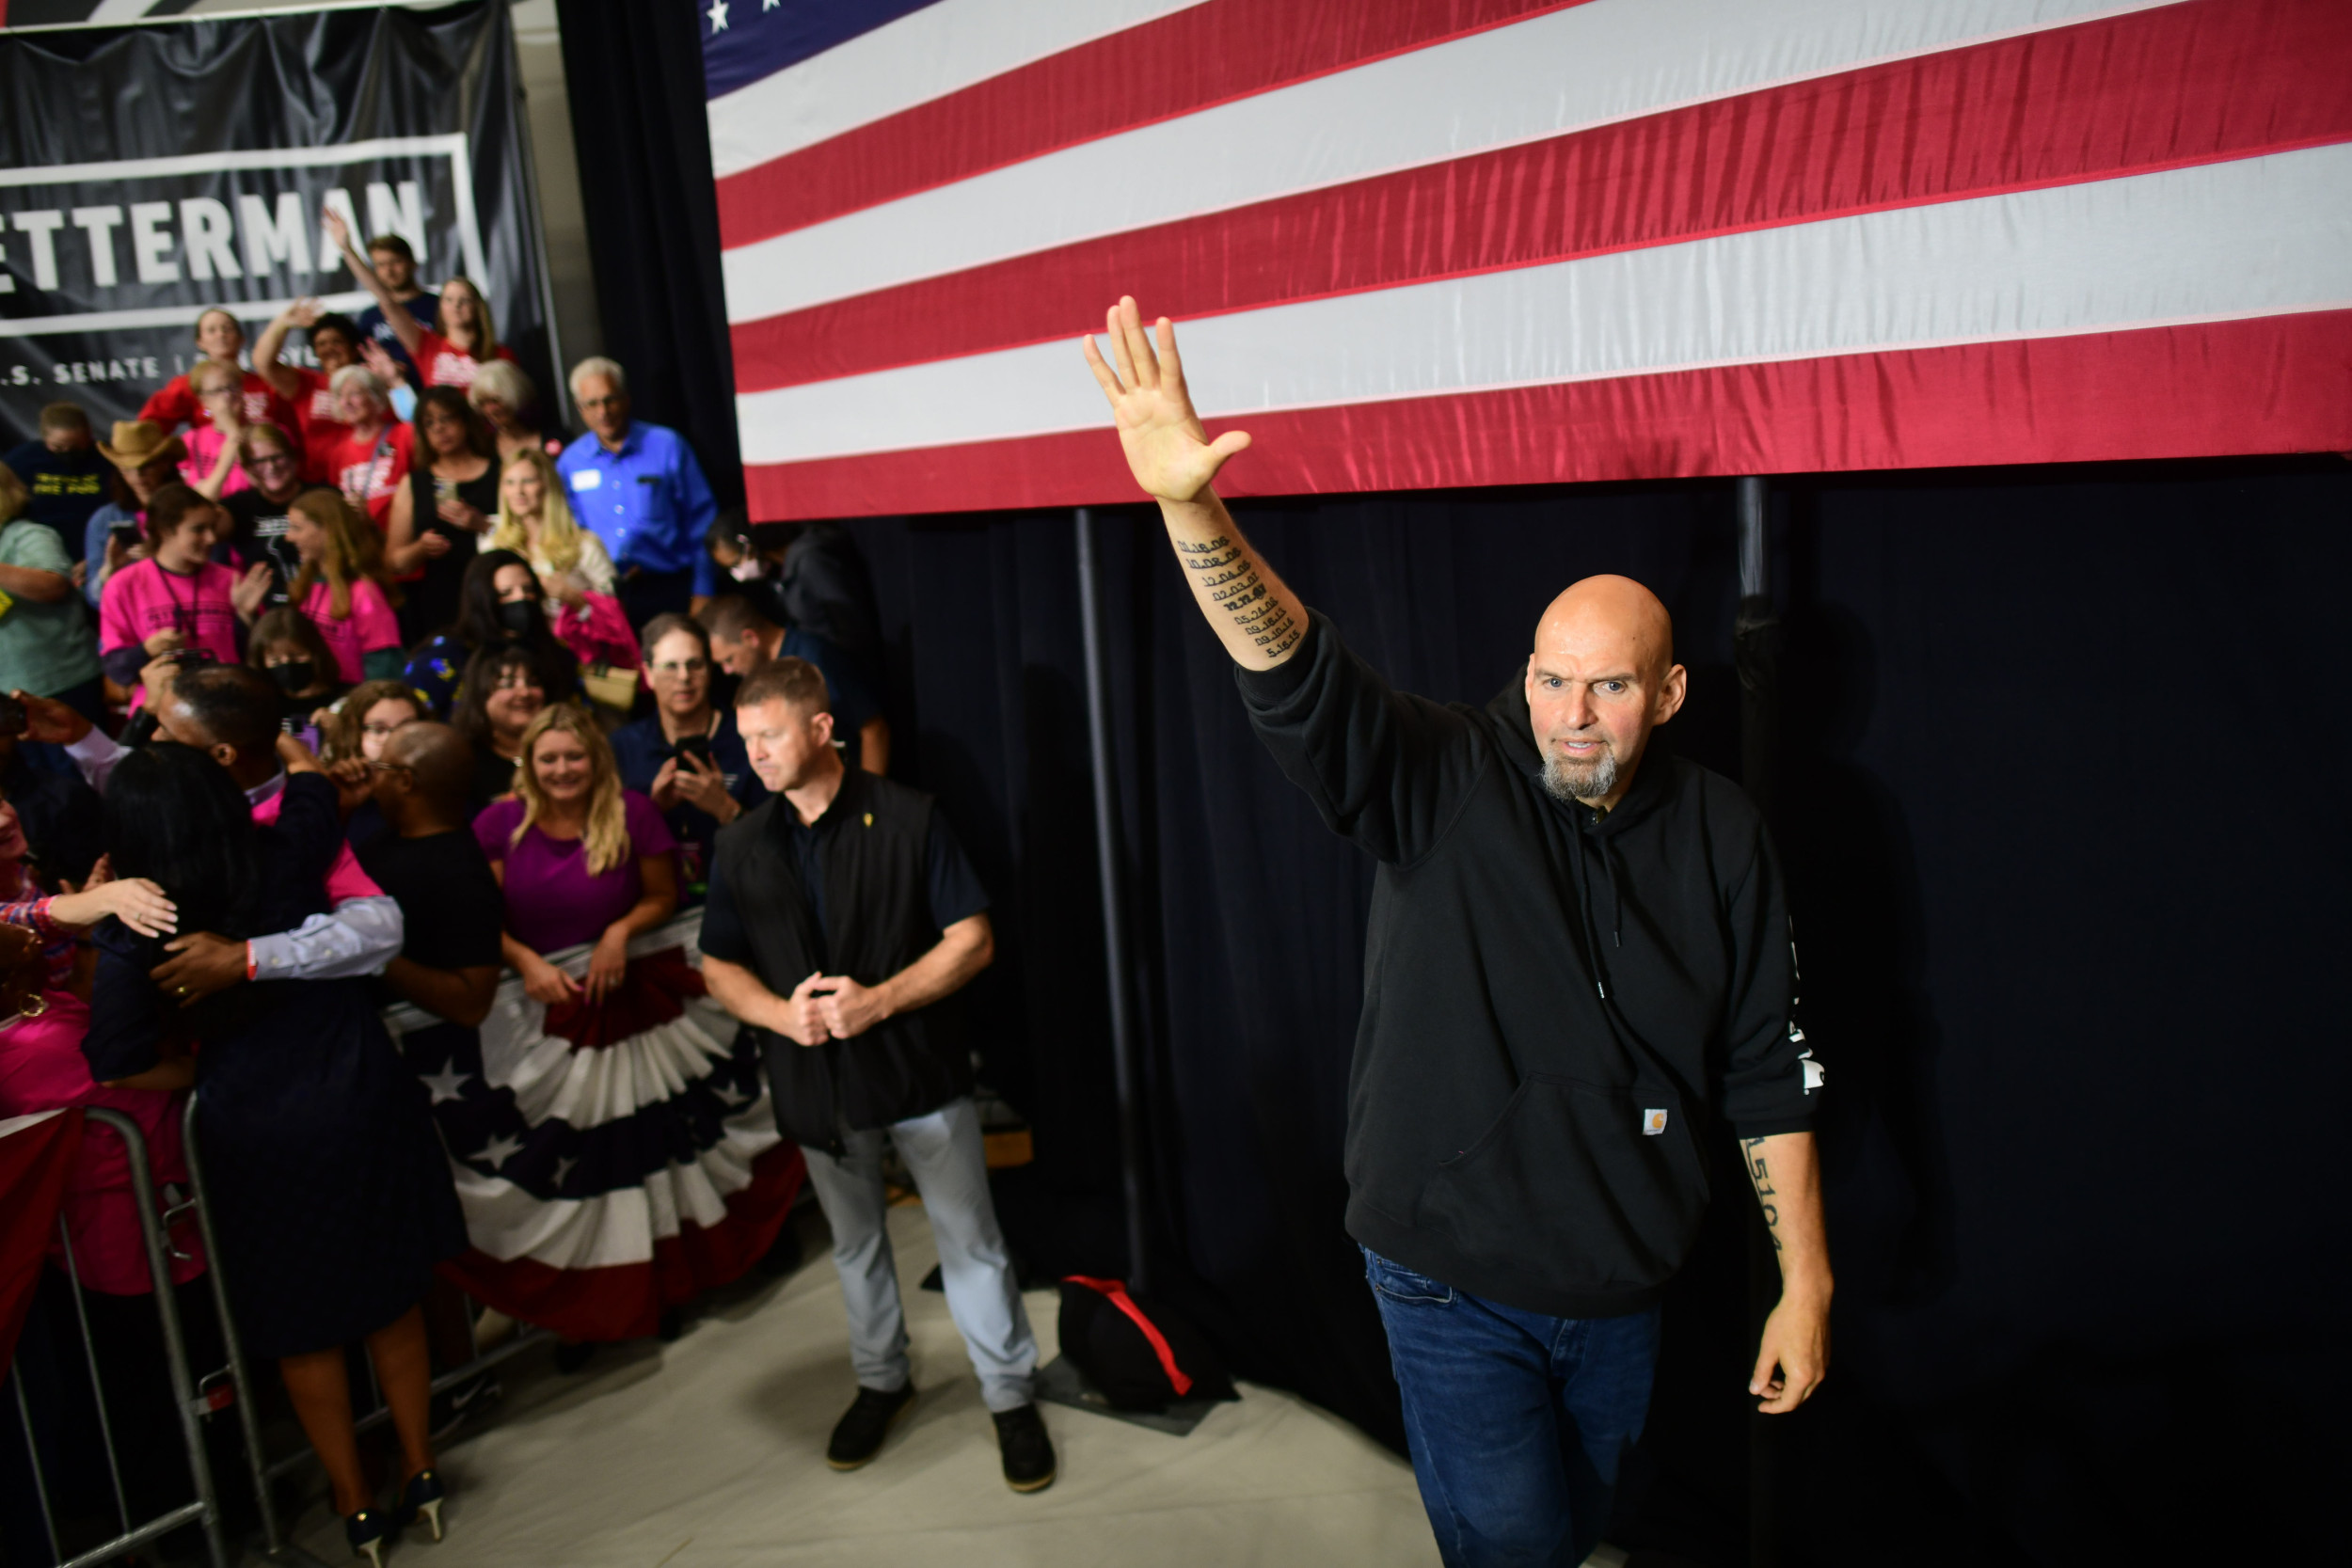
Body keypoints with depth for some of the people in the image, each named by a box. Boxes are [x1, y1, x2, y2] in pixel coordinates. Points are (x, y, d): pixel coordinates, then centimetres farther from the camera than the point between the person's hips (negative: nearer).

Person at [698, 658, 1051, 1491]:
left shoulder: (907, 818, -10)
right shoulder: (741, 846, 2)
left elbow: (972, 939, -11)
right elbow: (720, 965, 7)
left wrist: (879, 1000, -22)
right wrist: (780, 1013, -14)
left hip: (919, 1067, -3)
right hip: (815, 1078, 4)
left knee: (970, 1239, 5)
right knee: (855, 1244, 20)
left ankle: (1011, 1395, 23)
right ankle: (881, 1381, 41)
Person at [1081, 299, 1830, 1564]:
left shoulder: (1719, 837, -6)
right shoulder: (1445, 786, -15)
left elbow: (1768, 1076, -1)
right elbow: (1295, 674, -32)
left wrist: (1805, 1286, 0)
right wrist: (1190, 508, -49)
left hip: (1623, 1286, 4)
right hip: (1453, 1282, -3)